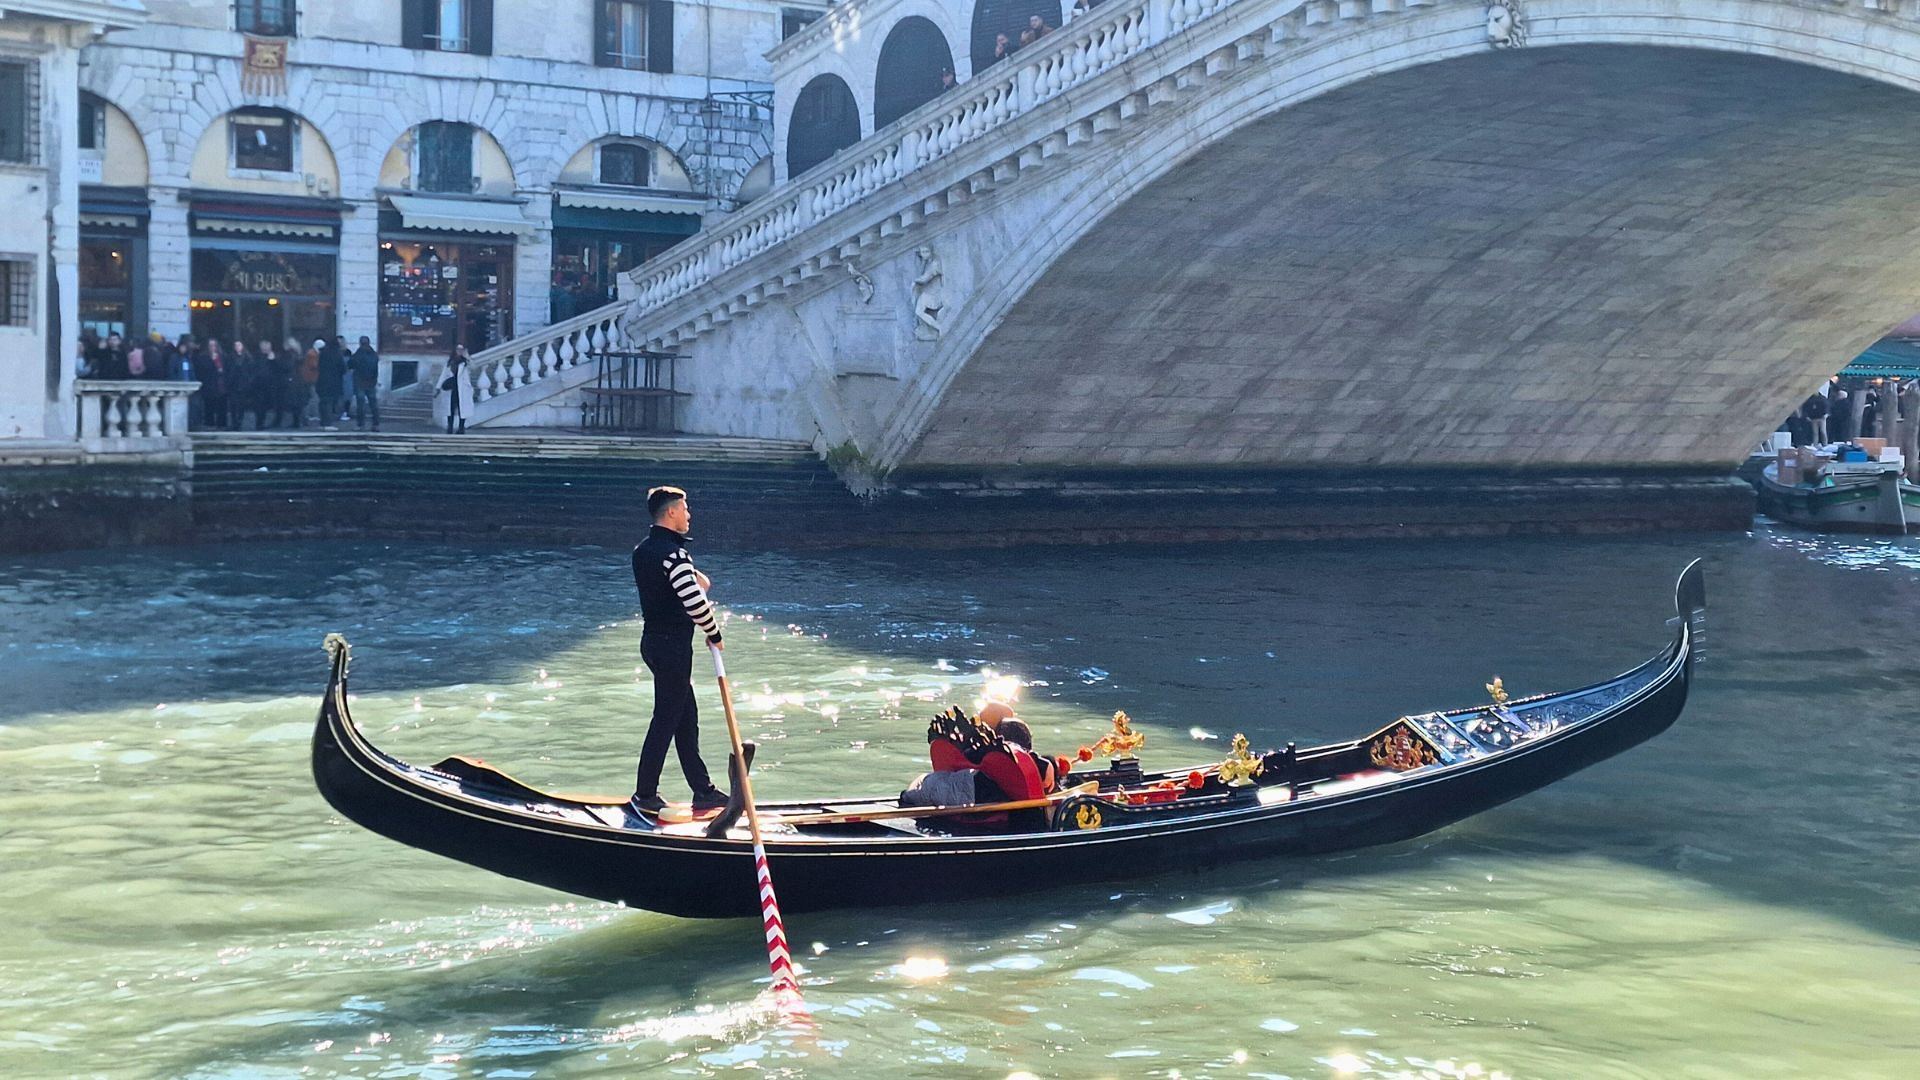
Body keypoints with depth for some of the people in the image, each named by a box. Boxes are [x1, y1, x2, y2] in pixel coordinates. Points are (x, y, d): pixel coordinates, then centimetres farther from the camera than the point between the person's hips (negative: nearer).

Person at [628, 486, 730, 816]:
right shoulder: (672, 553, -20)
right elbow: (695, 602, -25)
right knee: (666, 720, -1)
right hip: (672, 645, -10)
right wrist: (714, 635, -10)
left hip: (653, 638, 10)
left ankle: (703, 791, 21)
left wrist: (692, 578, 2)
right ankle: (644, 795, 6)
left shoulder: (643, 550, 11)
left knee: (687, 718, 15)